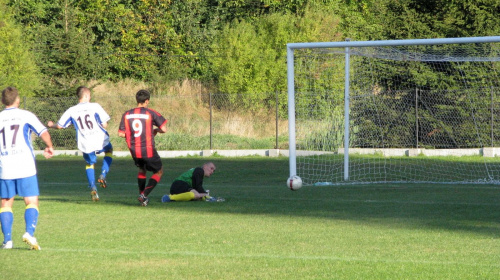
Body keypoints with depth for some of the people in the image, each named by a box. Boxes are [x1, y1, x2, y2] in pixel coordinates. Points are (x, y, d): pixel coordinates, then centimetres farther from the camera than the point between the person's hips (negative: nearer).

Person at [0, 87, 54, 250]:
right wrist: (49, 147, 12)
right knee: (32, 202, 3)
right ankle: (29, 233, -17)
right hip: (25, 168, -2)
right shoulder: (26, 115, 1)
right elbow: (44, 133, -6)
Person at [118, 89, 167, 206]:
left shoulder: (127, 114, 2)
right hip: (148, 150, -5)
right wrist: (156, 130, 11)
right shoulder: (151, 113, -9)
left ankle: (142, 195, 25)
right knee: (159, 172, 11)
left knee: (142, 170, 30)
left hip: (134, 150, 5)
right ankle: (144, 195, -4)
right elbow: (164, 129, -10)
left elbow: (121, 133, 2)